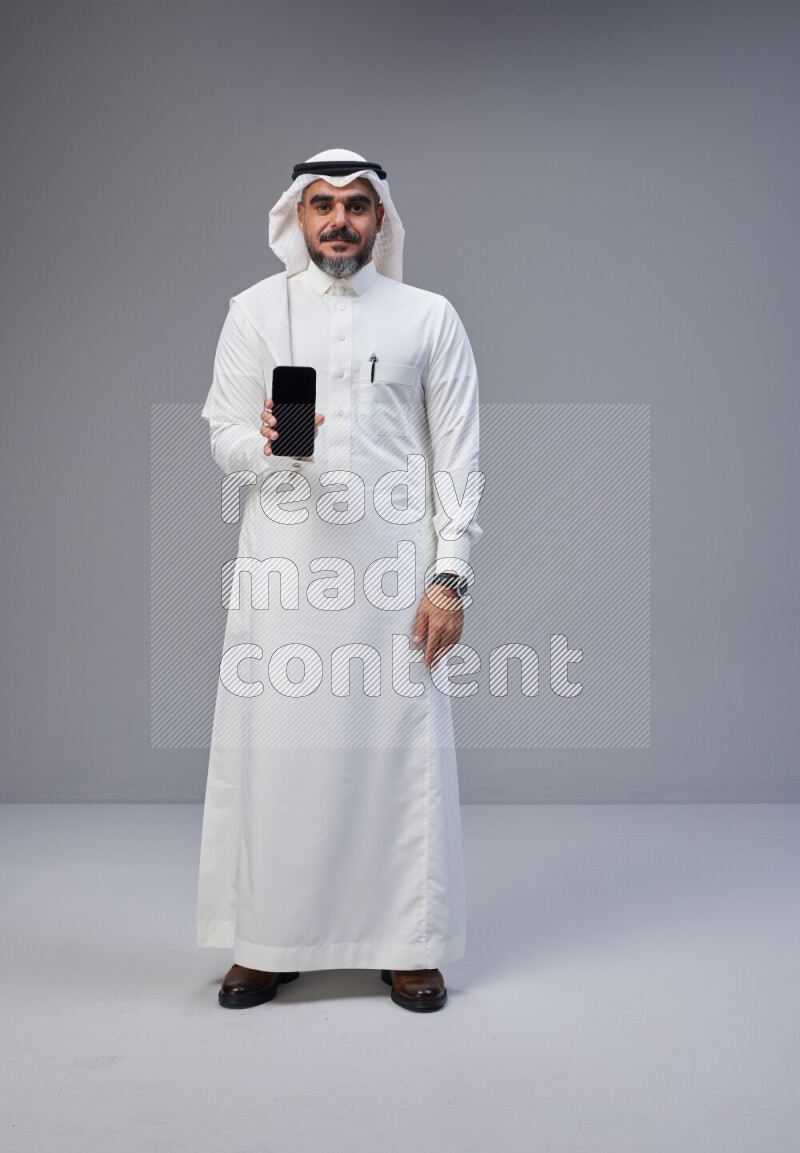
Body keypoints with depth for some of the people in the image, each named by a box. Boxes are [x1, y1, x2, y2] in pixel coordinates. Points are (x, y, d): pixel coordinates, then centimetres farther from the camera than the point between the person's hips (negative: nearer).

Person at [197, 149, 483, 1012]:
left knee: (400, 749, 1)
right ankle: (268, 942, 16)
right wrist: (269, 444, -18)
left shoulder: (428, 317, 9)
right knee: (273, 746, 1)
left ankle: (408, 946, 15)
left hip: (394, 570, 0)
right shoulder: (256, 310, 10)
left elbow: (458, 457, 5)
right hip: (284, 565, 1)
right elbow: (223, 439, 6)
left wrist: (450, 577, -5)